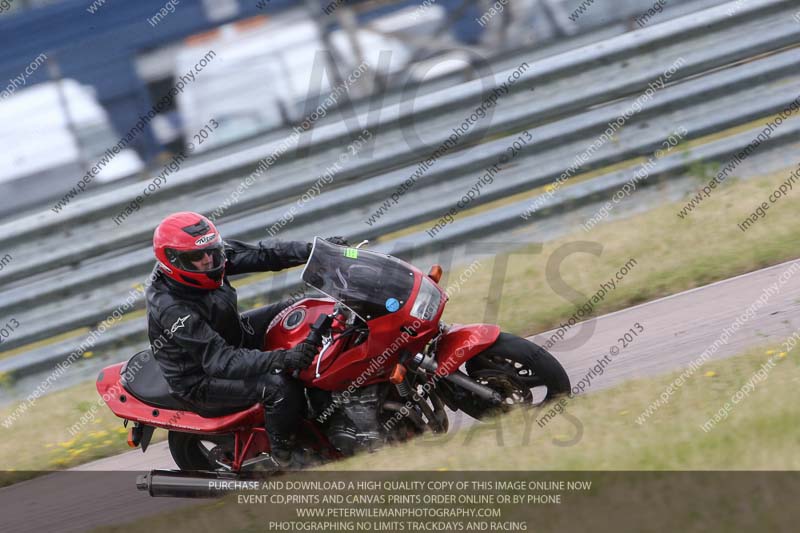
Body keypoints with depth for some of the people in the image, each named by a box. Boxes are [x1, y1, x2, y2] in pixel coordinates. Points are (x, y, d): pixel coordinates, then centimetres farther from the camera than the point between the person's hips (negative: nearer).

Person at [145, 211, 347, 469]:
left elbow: (259, 254, -8)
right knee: (280, 386, -28)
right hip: (201, 383, -9)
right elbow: (221, 362, -38)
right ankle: (283, 455, -3)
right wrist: (281, 359, -48)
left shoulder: (207, 255, -12)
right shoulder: (172, 309, -35)